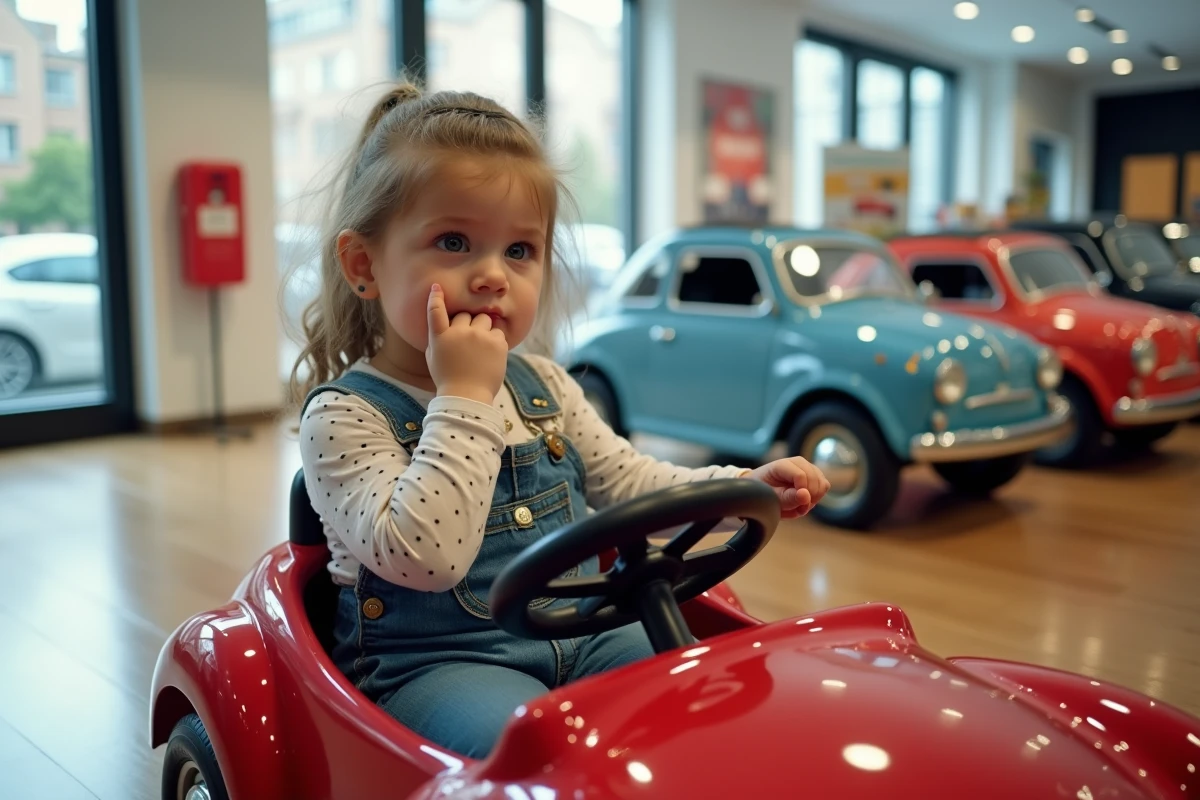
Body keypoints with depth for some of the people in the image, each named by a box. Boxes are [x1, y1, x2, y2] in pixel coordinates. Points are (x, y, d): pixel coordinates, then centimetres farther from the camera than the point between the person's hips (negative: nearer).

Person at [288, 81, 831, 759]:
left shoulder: (543, 386, 8)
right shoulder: (345, 416, -13)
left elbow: (628, 482, 15)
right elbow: (423, 556, -28)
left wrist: (746, 488, 2)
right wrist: (465, 397, -27)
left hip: (583, 638, 6)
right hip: (436, 664, -6)